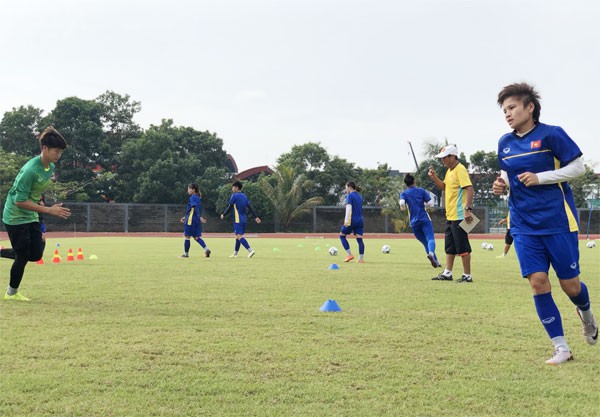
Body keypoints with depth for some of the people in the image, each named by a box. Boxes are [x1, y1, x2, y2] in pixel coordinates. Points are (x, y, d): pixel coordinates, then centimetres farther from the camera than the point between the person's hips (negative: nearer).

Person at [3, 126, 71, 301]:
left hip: (31, 217, 8)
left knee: (36, 254, 3)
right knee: (23, 256, -2)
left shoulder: (51, 167, -1)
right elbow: (19, 201, -27)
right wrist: (49, 210, -27)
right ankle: (12, 292, 18)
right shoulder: (30, 170, -27)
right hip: (16, 217, -8)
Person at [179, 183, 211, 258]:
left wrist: (200, 217, -33)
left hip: (191, 220, -8)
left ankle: (186, 254, 10)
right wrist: (185, 217, 28)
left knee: (187, 236, 3)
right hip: (197, 221, 8)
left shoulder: (192, 197, -12)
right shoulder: (198, 198, 16)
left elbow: (195, 208, -24)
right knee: (196, 237, 8)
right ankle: (206, 249, -8)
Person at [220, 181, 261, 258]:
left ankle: (250, 251, -26)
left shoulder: (234, 196, -8)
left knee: (239, 236, -13)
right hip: (244, 219, 8)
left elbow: (230, 207, -7)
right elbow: (250, 207, 12)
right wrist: (255, 217, 13)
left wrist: (223, 215, 6)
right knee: (238, 236, 15)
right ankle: (235, 253, 21)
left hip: (238, 220, -8)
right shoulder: (244, 196, 13)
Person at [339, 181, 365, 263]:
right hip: (360, 221, 7)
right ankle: (361, 259, -1)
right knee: (359, 239, 3)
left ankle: (350, 255, -1)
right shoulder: (360, 196, 16)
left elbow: (349, 208, -16)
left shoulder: (350, 196, -7)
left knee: (342, 235, 8)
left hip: (352, 220, -7)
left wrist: (346, 220, -19)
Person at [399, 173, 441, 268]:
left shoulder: (404, 193, 7)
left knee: (424, 242, 11)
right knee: (430, 238, -14)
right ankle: (431, 253, -44)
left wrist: (403, 208, 8)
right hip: (425, 219, -1)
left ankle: (436, 261, 6)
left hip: (414, 222, 1)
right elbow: (430, 203, 0)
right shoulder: (421, 191, 8)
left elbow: (402, 204, -13)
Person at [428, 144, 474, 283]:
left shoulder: (460, 170, -14)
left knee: (462, 247, -5)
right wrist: (434, 177, 8)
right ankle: (447, 273, 23)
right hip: (450, 215, 10)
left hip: (459, 216, -10)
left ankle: (467, 276, 1)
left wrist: (468, 209, -29)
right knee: (450, 247, 15)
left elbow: (469, 188, -22)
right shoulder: (449, 171, 15)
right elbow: (444, 187, 25)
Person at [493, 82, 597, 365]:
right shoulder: (504, 143, 8)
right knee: (538, 282, -7)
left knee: (569, 284, 2)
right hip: (524, 225, 4)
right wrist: (502, 186, -1)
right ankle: (561, 347, 3)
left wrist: (540, 177, -18)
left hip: (557, 221, -4)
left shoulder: (551, 134, -8)